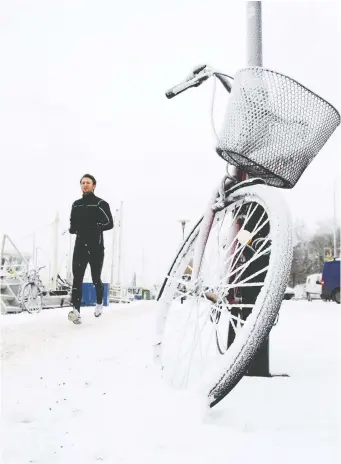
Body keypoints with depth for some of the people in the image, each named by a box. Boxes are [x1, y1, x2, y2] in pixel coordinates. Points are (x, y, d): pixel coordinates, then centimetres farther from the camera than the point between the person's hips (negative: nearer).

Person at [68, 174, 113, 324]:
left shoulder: (101, 204, -3)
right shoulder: (76, 204, 14)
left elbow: (109, 223, -8)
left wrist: (93, 227, -20)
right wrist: (73, 229, -1)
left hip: (96, 247, -3)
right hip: (80, 246, 4)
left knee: (96, 279, 7)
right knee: (77, 278, -9)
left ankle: (99, 303, 34)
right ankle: (76, 311, -15)